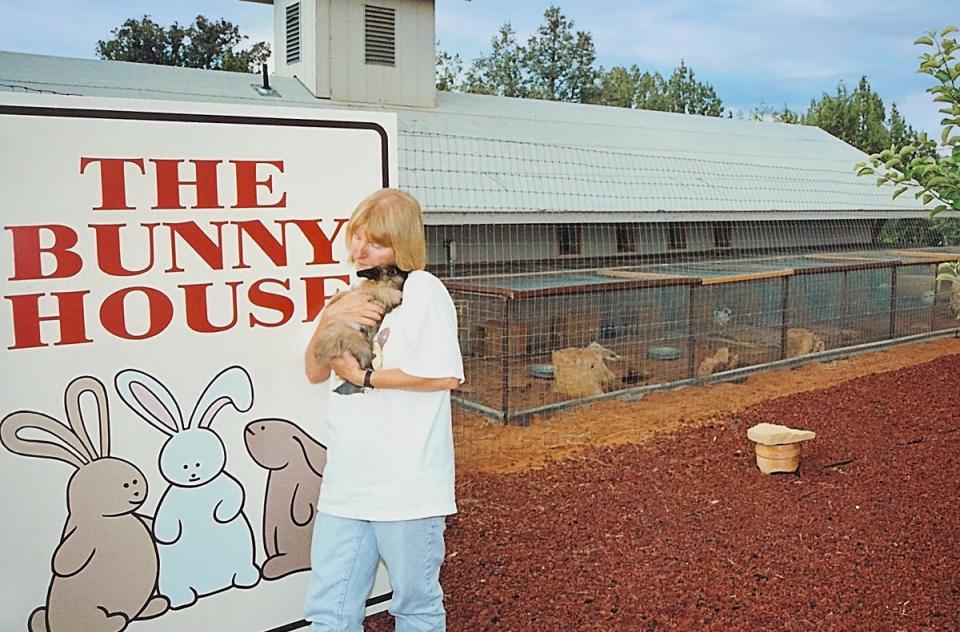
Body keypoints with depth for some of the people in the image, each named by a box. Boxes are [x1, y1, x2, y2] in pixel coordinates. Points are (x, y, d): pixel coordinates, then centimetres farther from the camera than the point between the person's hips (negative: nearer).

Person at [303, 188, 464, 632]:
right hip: (345, 482, 7)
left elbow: (447, 375, -19)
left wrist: (364, 377, -11)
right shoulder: (354, 293, 13)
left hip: (407, 485, -6)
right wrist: (328, 320, -8)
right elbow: (315, 373, 11)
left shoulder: (423, 290, -9)